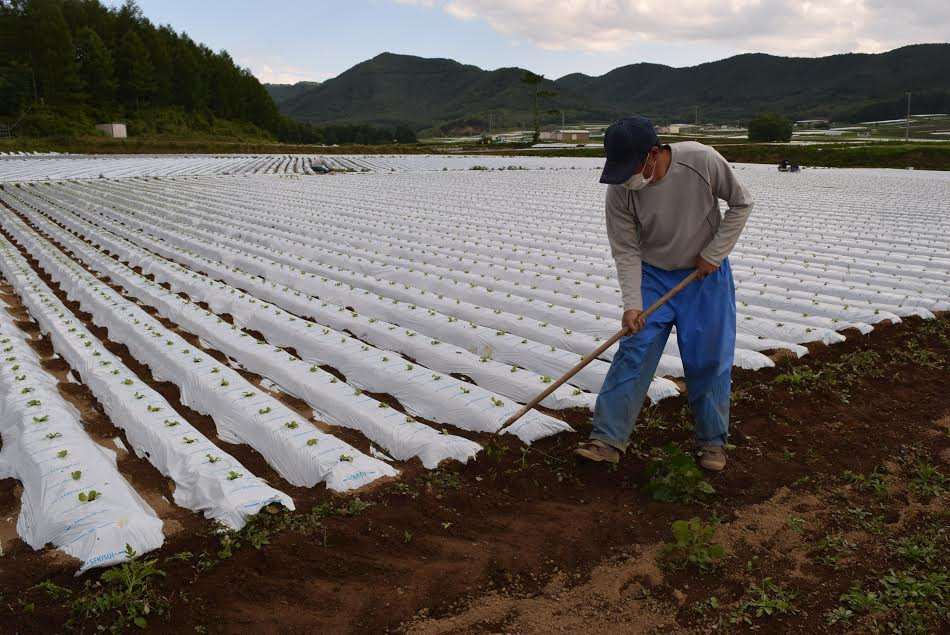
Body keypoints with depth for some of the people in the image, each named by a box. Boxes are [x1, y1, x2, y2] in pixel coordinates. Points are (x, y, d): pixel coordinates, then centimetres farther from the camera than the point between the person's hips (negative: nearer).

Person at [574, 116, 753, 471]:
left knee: (708, 360, 4)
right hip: (652, 276, 1)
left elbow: (740, 204, -8)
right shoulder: (619, 191, -20)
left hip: (706, 274, 0)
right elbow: (626, 252, -14)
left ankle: (712, 441, 21)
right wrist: (632, 304, -23)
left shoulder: (702, 161, -24)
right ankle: (608, 438, -1)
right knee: (632, 353, -7)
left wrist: (714, 253, -12)